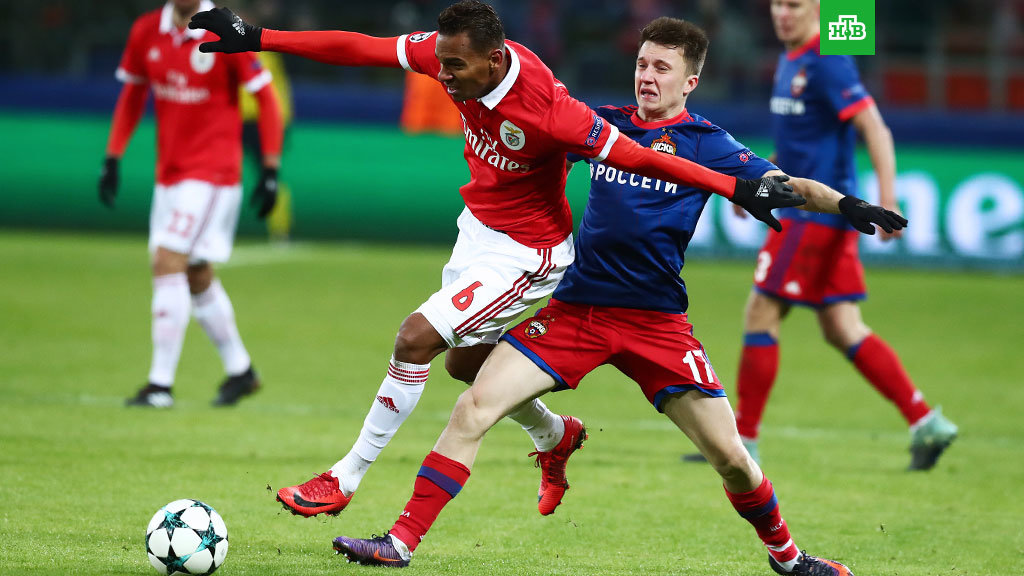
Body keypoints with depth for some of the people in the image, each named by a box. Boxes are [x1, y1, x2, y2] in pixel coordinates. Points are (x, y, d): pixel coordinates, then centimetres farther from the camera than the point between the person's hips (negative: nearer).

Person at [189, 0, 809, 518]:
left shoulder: (548, 110, -34)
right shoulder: (453, 54, -16)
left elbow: (637, 157, -28)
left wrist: (738, 188, -30)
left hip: (527, 254, -8)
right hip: (479, 228, 8)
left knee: (416, 337, -16)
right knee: (465, 362, 21)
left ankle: (345, 480, -5)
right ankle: (553, 435, 50)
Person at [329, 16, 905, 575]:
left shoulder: (706, 142, 1)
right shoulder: (605, 124, 9)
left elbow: (782, 185, -8)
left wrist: (845, 204, -23)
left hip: (657, 318, -2)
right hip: (577, 306, 2)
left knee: (729, 454, -6)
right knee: (474, 407, -12)